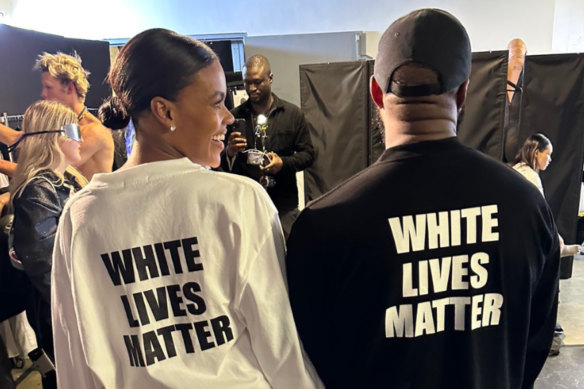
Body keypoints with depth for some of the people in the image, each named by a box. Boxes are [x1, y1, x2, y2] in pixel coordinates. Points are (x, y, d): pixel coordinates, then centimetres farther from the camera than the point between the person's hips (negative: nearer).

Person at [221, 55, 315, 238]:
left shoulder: (293, 114, 4)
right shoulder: (234, 117, 6)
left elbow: (308, 154, 4)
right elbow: (221, 163, 10)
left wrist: (283, 162, -14)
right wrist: (229, 153, -13)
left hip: (284, 205, 0)